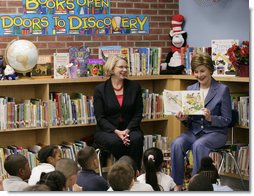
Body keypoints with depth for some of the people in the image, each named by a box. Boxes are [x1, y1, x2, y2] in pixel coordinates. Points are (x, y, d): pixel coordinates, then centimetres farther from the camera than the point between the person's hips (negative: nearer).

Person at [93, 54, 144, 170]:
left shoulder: (134, 87, 7)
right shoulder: (100, 89, 1)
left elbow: (138, 114, 4)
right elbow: (100, 117, -4)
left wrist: (127, 130, -14)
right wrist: (116, 131, -19)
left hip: (129, 129, 2)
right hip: (107, 131, -2)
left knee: (136, 139, -32)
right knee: (115, 141, -35)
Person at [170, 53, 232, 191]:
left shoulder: (222, 89, -3)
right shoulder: (190, 89, 10)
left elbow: (227, 120, -4)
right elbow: (189, 121, 13)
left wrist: (210, 118, -22)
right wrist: (184, 118, -11)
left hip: (216, 132, -4)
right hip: (194, 131, 4)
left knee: (198, 145, -35)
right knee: (177, 143, -27)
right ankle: (177, 184, -20)